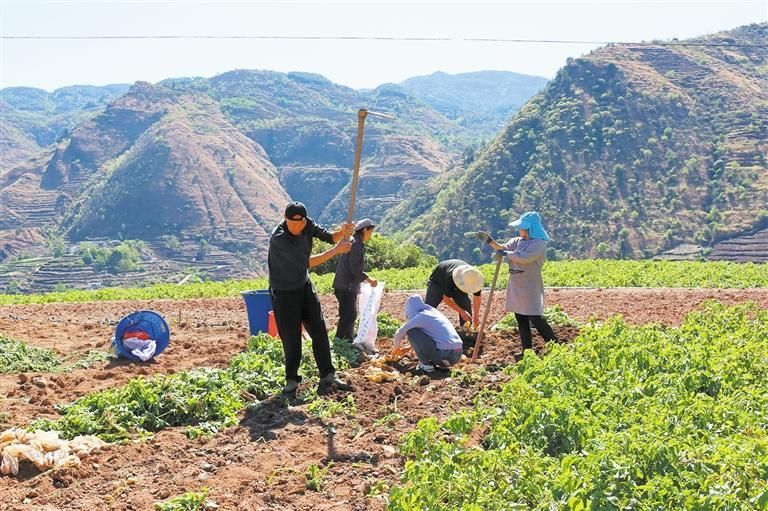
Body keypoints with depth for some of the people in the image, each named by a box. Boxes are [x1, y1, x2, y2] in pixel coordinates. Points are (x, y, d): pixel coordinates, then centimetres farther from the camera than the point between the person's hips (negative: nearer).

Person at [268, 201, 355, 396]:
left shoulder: (308, 225, -11)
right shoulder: (278, 238, -30)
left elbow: (329, 237, -2)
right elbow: (306, 262, -30)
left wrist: (342, 233, -26)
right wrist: (336, 250, -25)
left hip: (304, 285, 6)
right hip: (283, 292, -6)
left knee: (319, 330, 2)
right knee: (291, 337, 0)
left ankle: (327, 376, 6)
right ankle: (291, 380, 17)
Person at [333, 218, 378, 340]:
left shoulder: (352, 241, 16)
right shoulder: (357, 244, -16)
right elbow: (355, 268, -21)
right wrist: (369, 280, -14)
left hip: (347, 286, 10)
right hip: (346, 286, -10)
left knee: (351, 314, 18)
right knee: (348, 315, -8)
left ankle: (349, 340, 28)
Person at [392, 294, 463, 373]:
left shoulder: (419, 317, -1)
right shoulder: (434, 312, 20)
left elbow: (398, 335, 9)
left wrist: (396, 348, 29)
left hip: (444, 356, -8)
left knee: (411, 331, 2)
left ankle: (426, 365, 2)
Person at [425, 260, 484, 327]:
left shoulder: (474, 278, -31)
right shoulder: (450, 276, -45)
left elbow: (477, 297, -12)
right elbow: (446, 299, -32)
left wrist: (476, 316, -15)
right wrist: (462, 312, -32)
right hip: (437, 283, -4)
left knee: (466, 304, -14)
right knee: (429, 304, -15)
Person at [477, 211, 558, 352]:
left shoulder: (539, 243, -13)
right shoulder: (517, 241, 12)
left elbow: (524, 257, -25)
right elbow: (503, 249, 2)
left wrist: (506, 253, -14)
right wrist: (489, 240, -12)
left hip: (530, 287, -8)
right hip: (516, 287, 8)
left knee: (536, 319, -12)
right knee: (521, 320, 12)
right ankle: (527, 349, 20)